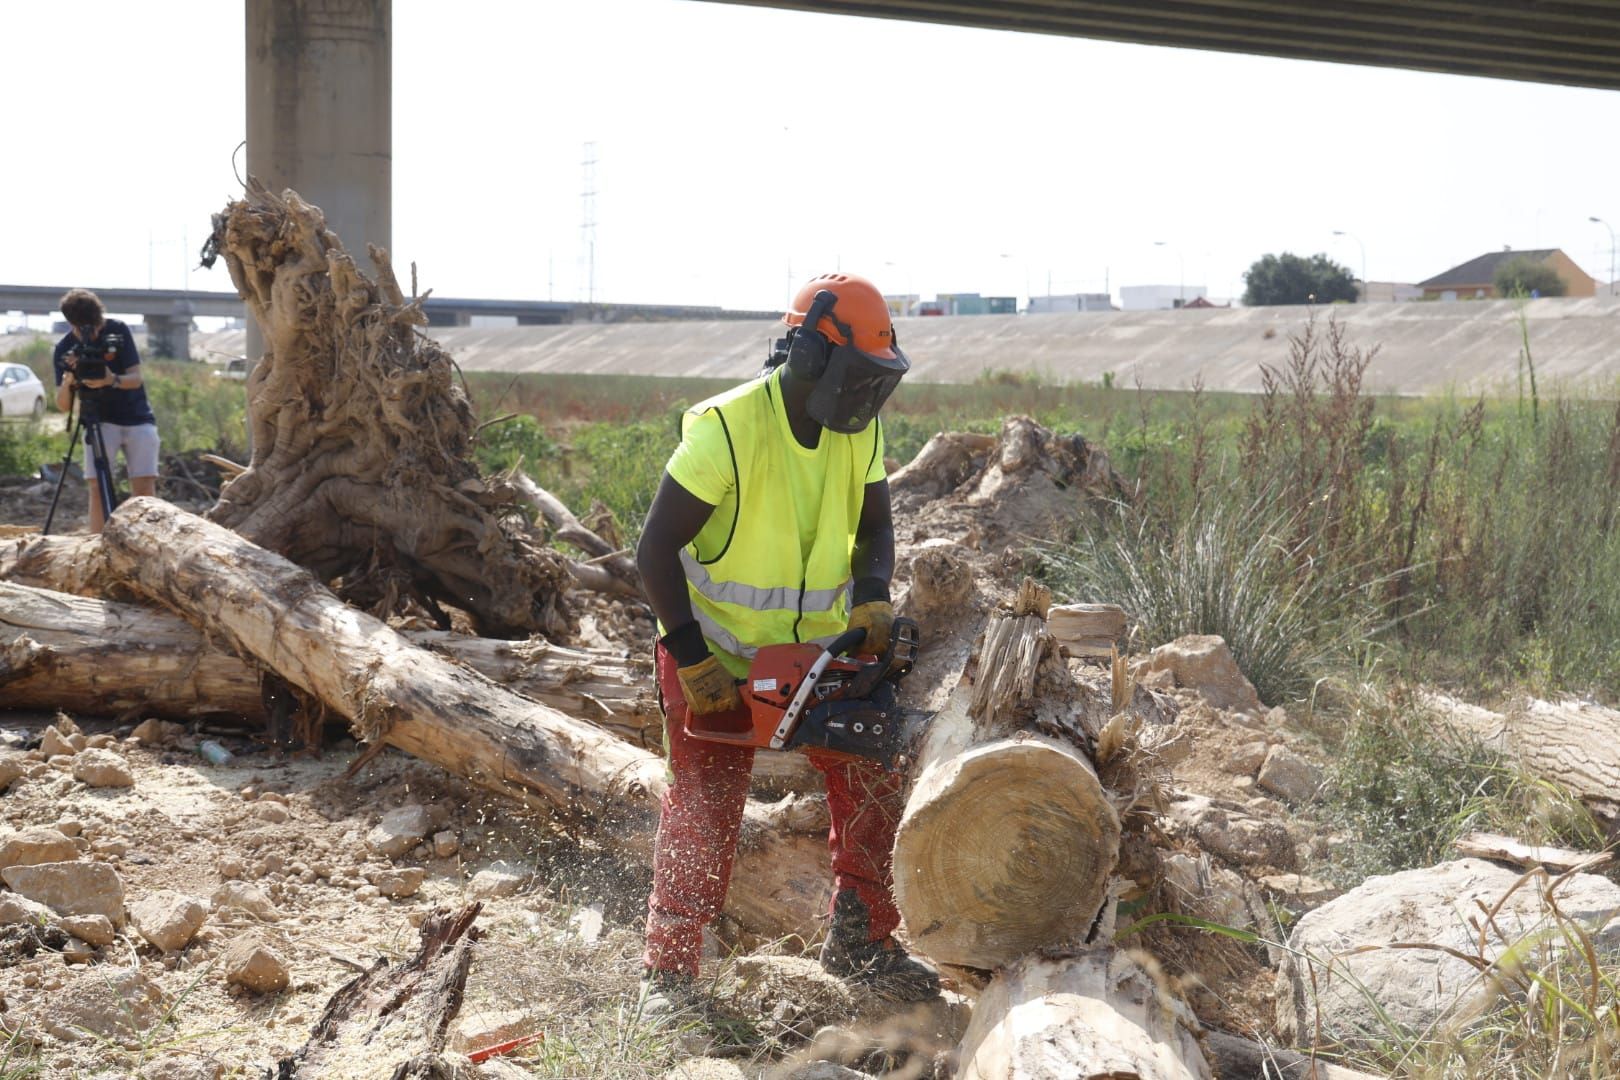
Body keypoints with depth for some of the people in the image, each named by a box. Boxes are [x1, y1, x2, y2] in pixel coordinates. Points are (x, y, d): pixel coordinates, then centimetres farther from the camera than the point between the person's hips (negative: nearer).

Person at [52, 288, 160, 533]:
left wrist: (113, 380, -32)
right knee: (98, 487, -14)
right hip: (100, 421, 0)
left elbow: (135, 378, -11)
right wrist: (68, 381, -30)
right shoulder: (65, 349, -6)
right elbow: (63, 406, -9)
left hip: (138, 420, 0)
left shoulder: (118, 331, -8)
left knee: (145, 489, -10)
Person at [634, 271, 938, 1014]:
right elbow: (655, 551, -22)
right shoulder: (726, 428, -24)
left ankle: (860, 943, 18)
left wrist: (873, 597, -16)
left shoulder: (860, 430, -5)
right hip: (717, 655, -5)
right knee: (702, 816, -3)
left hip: (819, 645, 6)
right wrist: (692, 663, -24)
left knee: (871, 781, 2)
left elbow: (874, 529, 6)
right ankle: (668, 970, 13)